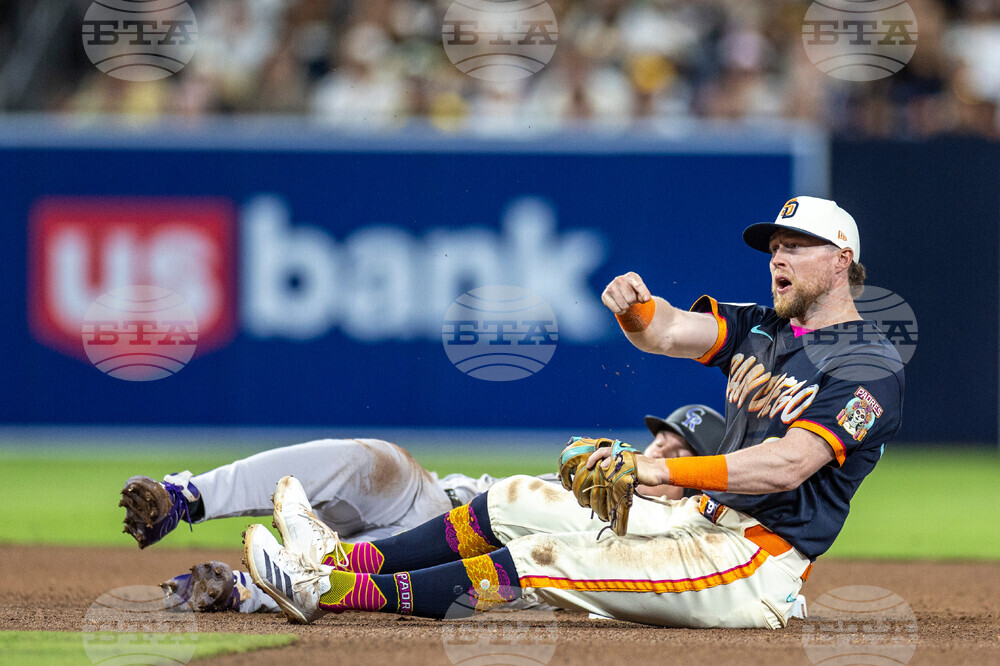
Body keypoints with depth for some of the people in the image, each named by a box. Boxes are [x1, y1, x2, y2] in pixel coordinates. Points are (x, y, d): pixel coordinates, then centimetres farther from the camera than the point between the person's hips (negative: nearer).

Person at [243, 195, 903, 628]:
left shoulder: (870, 365, -12)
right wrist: (633, 303, -23)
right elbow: (666, 330, 2)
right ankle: (345, 558, 8)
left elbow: (788, 464, -25)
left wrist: (658, 470, -30)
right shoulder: (761, 328, 16)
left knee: (545, 560, -19)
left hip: (757, 564, -9)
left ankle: (331, 592, -20)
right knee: (517, 501, 7)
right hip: (701, 522, 9)